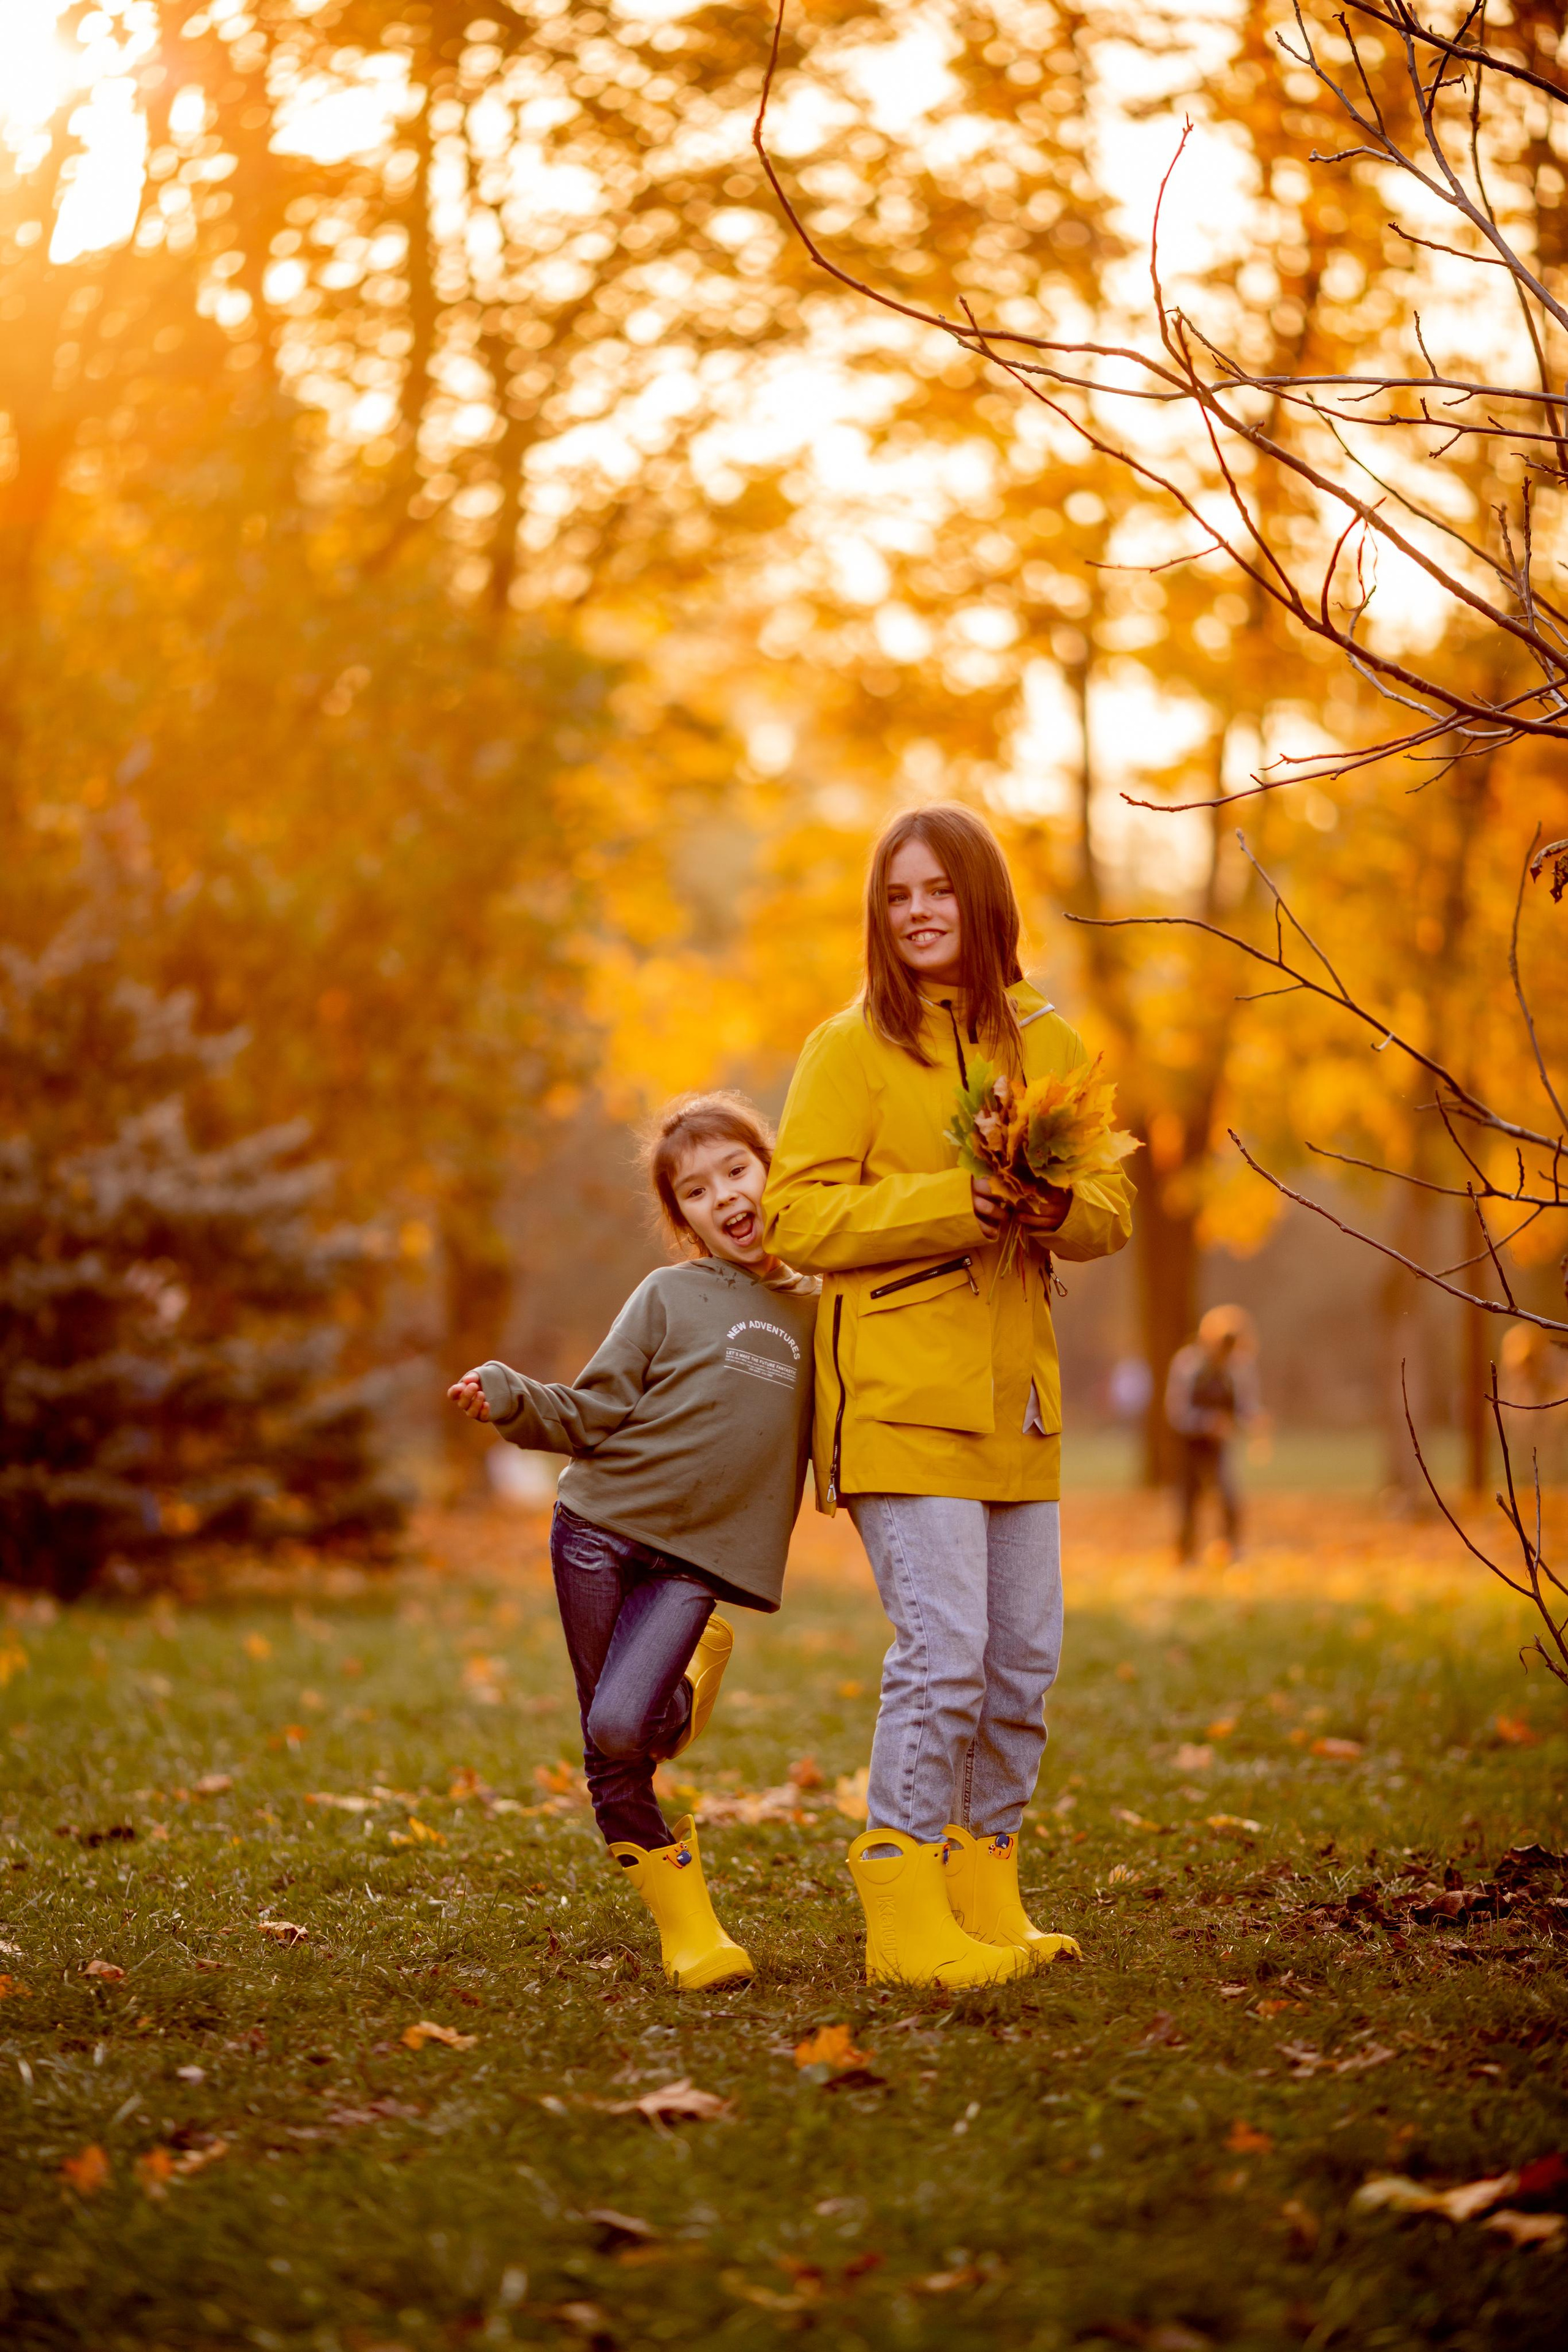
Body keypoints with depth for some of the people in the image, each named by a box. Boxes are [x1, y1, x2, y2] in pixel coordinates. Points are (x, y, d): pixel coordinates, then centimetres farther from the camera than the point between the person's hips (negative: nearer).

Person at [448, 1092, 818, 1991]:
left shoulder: (815, 1313, 11)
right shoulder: (669, 1297, 3)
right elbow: (591, 1414, 0)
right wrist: (509, 1397, -14)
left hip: (696, 1557, 0)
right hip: (601, 1526, 0)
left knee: (622, 1725, -19)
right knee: (608, 1752, 1)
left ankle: (696, 1685, 13)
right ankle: (686, 1921, 16)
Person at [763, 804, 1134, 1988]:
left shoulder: (1048, 1044, 12)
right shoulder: (851, 1048, -2)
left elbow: (1114, 1206, 12)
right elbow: (796, 1216, -9)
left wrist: (1061, 1206, -12)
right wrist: (955, 1201, -20)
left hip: (1015, 1395, 6)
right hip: (901, 1392, -6)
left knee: (1026, 1658, 8)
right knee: (943, 1649, -13)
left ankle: (986, 1899, 21)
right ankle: (906, 1917, -3)